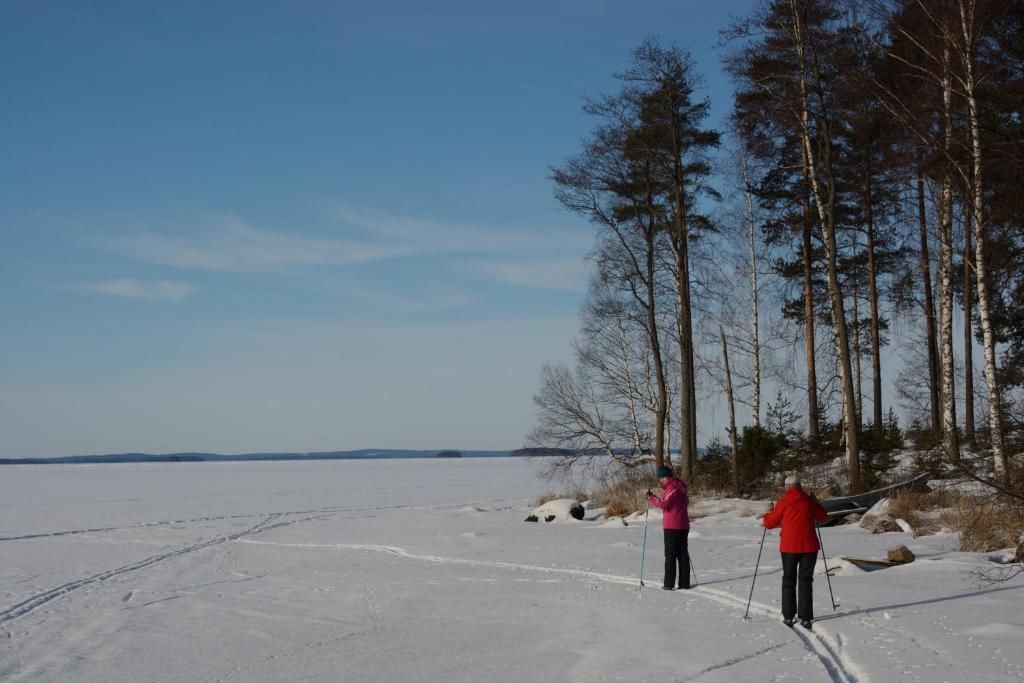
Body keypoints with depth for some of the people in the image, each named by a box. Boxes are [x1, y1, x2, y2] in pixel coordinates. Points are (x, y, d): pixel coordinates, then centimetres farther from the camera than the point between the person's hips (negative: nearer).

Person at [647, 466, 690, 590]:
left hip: (672, 526, -9)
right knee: (683, 553, 9)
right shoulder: (680, 487, 15)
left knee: (670, 554, -5)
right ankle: (685, 583, 9)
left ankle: (669, 584, -6)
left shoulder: (671, 488, -12)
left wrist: (651, 498, -12)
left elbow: (664, 505, -18)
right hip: (683, 526, 9)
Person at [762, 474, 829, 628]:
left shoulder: (783, 502, -4)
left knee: (789, 580, 12)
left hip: (789, 547, -1)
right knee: (805, 581, 6)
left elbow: (769, 523, 3)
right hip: (809, 546, 1)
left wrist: (768, 515, 24)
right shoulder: (809, 500, 1)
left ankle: (788, 616, 10)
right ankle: (805, 618, 1)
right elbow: (823, 517, 15)